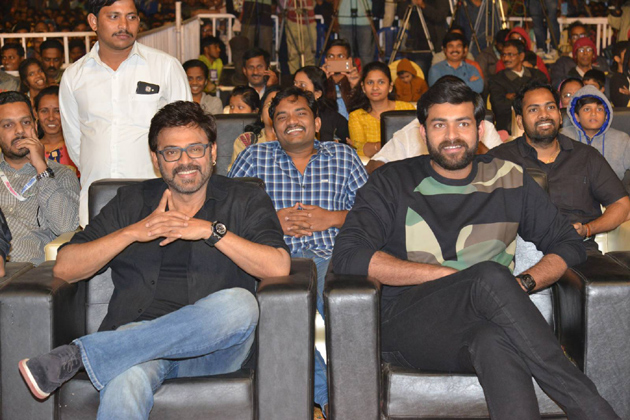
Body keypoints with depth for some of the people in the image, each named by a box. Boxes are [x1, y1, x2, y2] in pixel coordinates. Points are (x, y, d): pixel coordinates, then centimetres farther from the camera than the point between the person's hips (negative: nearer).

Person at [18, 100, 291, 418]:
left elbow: (279, 267, -4)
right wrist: (133, 232, -4)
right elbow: (64, 269, 9)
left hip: (212, 346, 2)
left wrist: (212, 231, -9)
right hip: (135, 337, -2)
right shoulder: (130, 202, 18)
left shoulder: (245, 201, 14)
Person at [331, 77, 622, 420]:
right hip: (406, 324, -1)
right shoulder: (394, 182, 8)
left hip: (485, 321, 2)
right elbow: (347, 256, -6)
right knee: (490, 276, -33)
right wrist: (449, 274, -10)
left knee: (493, 344, -39)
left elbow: (568, 245, 19)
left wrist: (523, 283, -4)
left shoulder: (508, 180, 16)